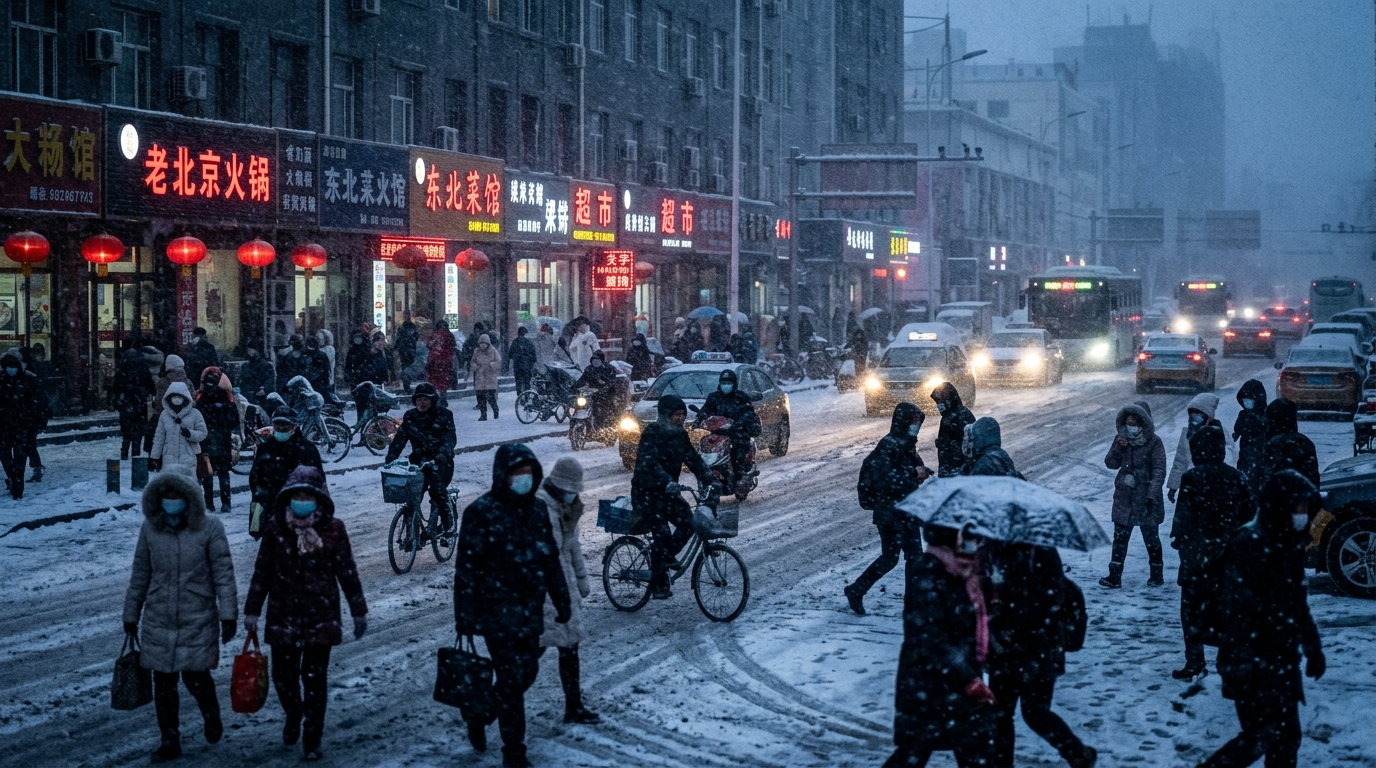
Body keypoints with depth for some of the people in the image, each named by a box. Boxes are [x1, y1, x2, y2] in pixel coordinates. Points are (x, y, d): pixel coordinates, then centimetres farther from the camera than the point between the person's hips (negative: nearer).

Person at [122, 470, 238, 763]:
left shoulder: (209, 529, -9)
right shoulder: (150, 528, 0)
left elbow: (224, 574, -7)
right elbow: (140, 574, 8)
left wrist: (228, 615, -12)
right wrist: (131, 616, 13)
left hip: (198, 620, -3)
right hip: (159, 621, 3)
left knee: (195, 676, -4)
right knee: (163, 683, 7)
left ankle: (211, 716, 28)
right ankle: (170, 740, 21)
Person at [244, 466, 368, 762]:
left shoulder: (333, 529, -7)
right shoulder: (275, 527, -4)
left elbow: (347, 572, 0)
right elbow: (262, 571, 2)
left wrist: (359, 611, 5)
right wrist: (252, 610, 3)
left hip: (321, 618, -2)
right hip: (283, 617, 2)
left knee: (314, 678, 2)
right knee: (283, 674, 9)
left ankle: (312, 739, 16)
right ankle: (293, 714, 40)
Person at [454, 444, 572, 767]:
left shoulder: (537, 508, 6)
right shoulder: (481, 512, -13)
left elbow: (551, 558, 14)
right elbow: (466, 566, -13)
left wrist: (562, 600, 15)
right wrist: (465, 615, -14)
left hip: (530, 610, 6)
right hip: (498, 610, -6)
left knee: (527, 672, 13)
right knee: (511, 679, -4)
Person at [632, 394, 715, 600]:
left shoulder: (680, 435, 6)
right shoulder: (652, 434, -17)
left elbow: (693, 459, 4)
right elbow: (649, 463, -30)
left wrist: (709, 480, -12)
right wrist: (668, 482, -44)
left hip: (667, 491, 7)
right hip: (646, 492, -7)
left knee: (688, 523, -13)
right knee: (662, 535, -15)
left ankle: (667, 555, 14)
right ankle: (658, 585, -5)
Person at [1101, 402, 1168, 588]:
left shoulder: (1154, 442, -10)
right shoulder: (1122, 440, 5)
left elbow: (1159, 470, -14)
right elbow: (1111, 463, 3)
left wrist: (1152, 495, -22)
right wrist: (1118, 448, -15)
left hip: (1145, 499, -4)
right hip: (1124, 497, 4)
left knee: (1151, 537, 9)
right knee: (1120, 538, 3)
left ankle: (1157, 574, 23)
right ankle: (1114, 576, 5)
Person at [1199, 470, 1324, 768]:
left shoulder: (1289, 546, 10)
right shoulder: (1249, 545, -18)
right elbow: (1234, 609, -22)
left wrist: (1313, 648, 23)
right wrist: (1241, 662, -26)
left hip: (1281, 662, 9)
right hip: (1254, 664, -9)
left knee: (1287, 736, 11)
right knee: (1263, 735, -9)